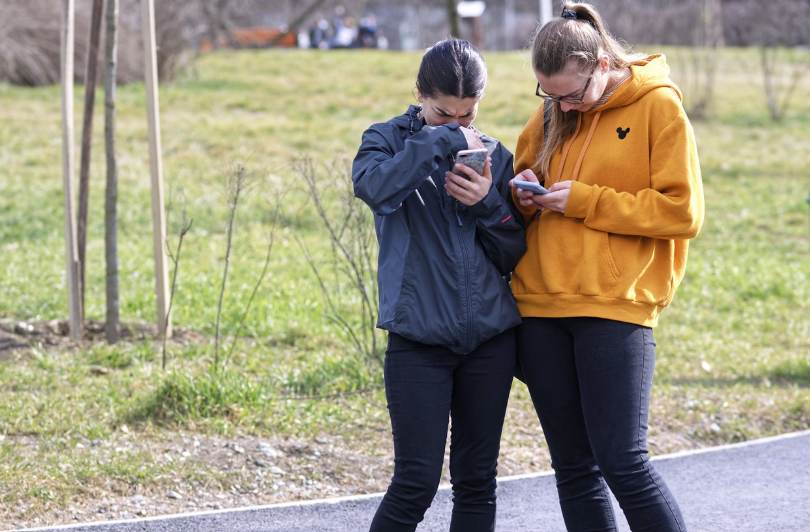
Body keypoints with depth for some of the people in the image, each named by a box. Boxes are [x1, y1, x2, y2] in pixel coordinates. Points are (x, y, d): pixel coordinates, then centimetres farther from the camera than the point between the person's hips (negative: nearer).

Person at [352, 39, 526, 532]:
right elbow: (374, 185, -24)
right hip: (419, 338, -4)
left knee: (477, 480, 8)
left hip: (491, 338, 4)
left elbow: (515, 254, 7)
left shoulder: (495, 156, 10)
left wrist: (488, 203, -10)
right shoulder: (391, 140, 1)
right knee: (416, 482, -7)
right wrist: (443, 140, -22)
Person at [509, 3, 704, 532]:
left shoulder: (659, 107, -5)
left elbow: (683, 211, -10)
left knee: (622, 461, -10)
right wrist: (524, 195, 1)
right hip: (541, 307, 6)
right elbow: (527, 175, 25)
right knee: (573, 467, 7)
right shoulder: (552, 116, 11)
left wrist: (584, 201, -12)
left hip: (616, 307, -5)